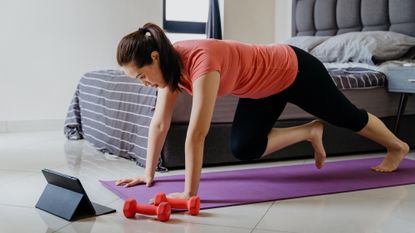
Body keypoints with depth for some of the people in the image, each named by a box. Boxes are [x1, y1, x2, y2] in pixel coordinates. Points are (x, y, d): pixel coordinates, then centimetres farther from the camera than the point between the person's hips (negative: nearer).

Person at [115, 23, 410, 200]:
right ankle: (309, 132, 19)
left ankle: (397, 147, 46)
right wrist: (149, 173, -6)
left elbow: (197, 133, -45)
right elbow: (159, 123, -8)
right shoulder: (171, 64, -15)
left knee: (347, 116, 17)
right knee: (243, 149, -2)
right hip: (265, 89, 7)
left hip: (293, 70, -7)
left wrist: (190, 193, -43)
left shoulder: (201, 61, -41)